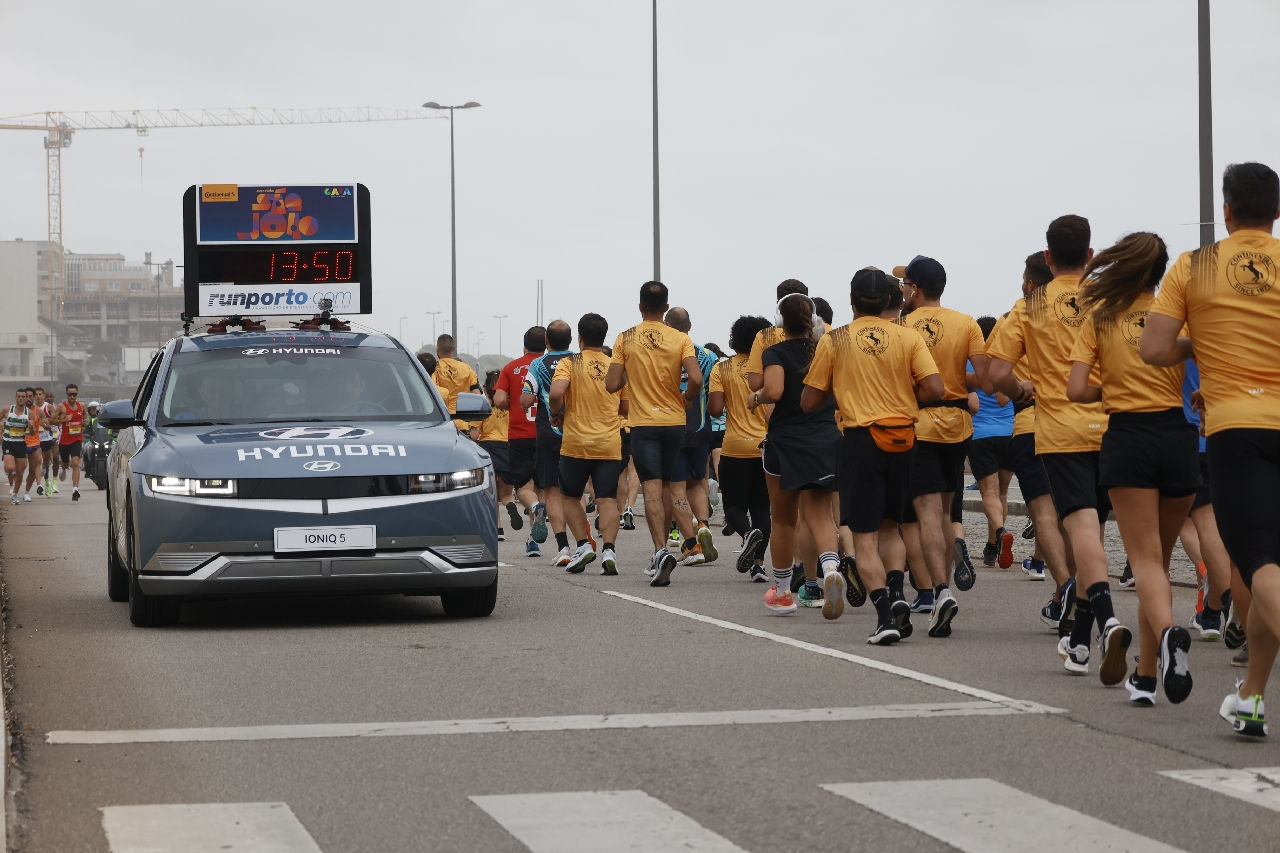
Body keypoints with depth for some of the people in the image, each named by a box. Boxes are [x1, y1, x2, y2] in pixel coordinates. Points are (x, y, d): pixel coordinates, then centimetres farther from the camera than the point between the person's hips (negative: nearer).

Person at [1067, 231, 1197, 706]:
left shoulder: (1099, 318, 1)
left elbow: (1076, 390, -5)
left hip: (1127, 438, -2)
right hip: (1177, 434, 2)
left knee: (1146, 559, -5)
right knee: (1160, 556, 14)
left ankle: (1168, 632, -37)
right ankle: (1146, 675, 16)